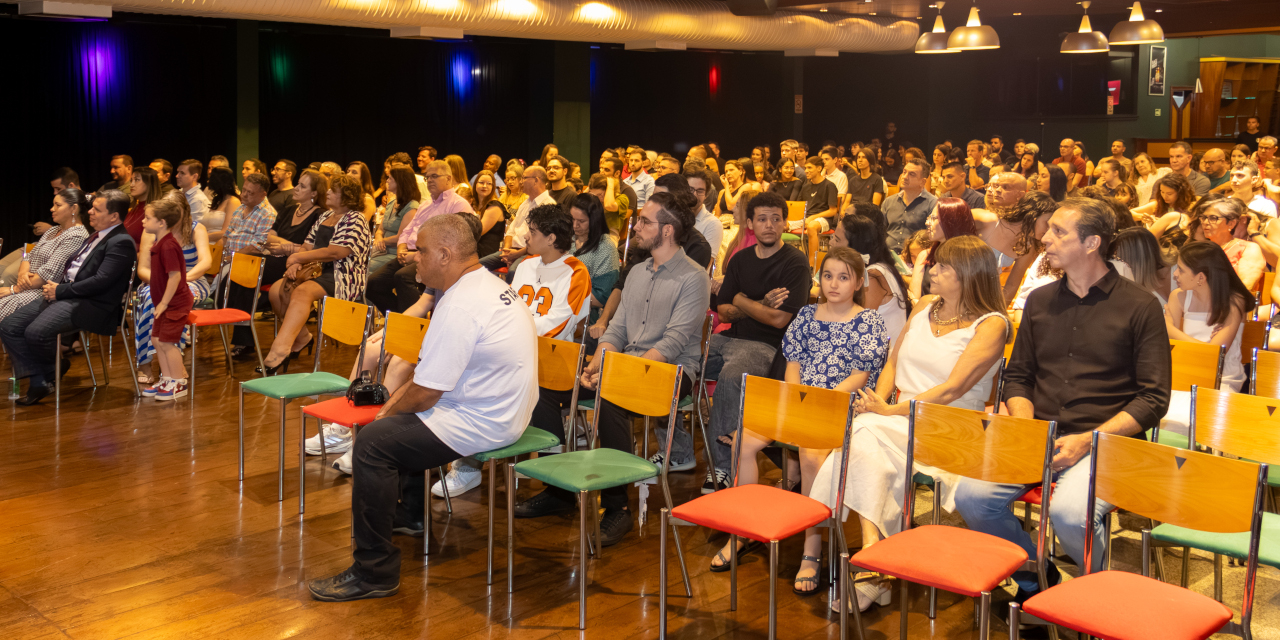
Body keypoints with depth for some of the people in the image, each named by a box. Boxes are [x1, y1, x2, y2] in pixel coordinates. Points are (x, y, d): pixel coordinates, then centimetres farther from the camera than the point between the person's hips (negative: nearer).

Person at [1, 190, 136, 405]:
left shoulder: (121, 242, -11)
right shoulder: (96, 236, 20)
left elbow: (100, 282, -20)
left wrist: (60, 290, -13)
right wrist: (54, 285, 6)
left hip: (91, 306, -10)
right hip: (65, 296, 10)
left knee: (35, 332, -28)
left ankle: (51, 369, 4)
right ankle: (37, 382, -3)